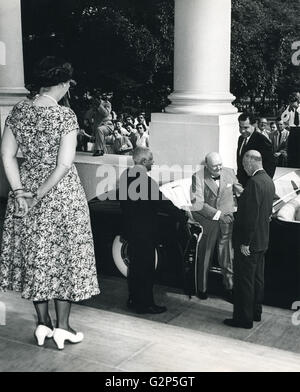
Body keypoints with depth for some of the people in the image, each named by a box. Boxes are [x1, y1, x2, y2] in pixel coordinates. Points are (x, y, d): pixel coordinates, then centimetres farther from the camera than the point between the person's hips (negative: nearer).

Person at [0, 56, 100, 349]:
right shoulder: (66, 116, -15)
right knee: (64, 254, 8)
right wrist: (39, 197, -13)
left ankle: (42, 322, 25)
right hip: (61, 193, -5)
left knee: (34, 254, 15)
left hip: (27, 183, 5)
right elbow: (64, 164, -20)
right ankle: (62, 326, 16)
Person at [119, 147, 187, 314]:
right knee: (146, 267, 2)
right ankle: (146, 304, 11)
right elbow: (164, 203, -21)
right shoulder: (146, 180, -23)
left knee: (135, 265, 19)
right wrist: (184, 217, -13)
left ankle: (134, 300, 30)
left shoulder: (125, 176, 3)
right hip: (145, 231, -8)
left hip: (131, 229, 9)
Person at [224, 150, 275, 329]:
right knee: (257, 278, 19)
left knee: (244, 280, 0)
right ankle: (256, 313, 31)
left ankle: (244, 318, 8)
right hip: (262, 239, 10)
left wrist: (245, 242, -21)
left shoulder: (254, 182, -22)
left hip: (250, 241, -10)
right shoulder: (268, 180, 8)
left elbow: (251, 215, -24)